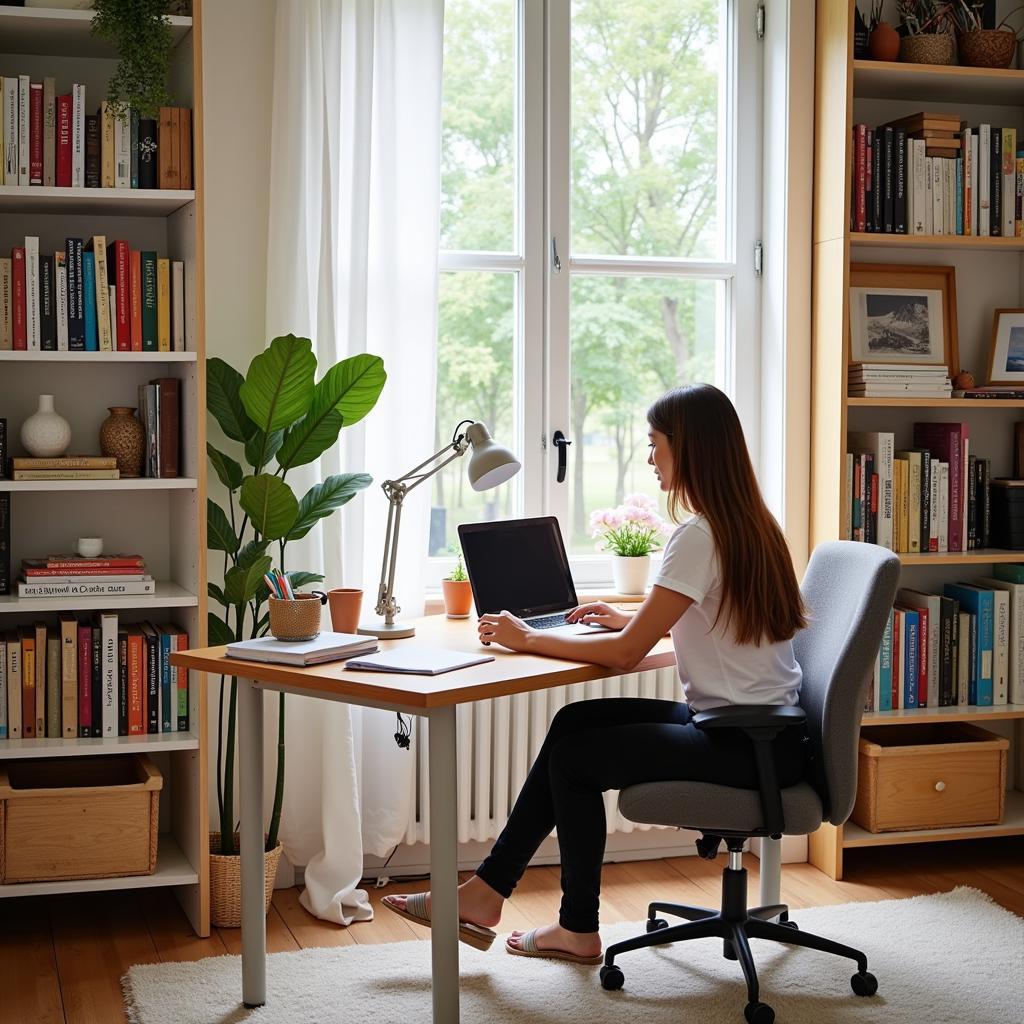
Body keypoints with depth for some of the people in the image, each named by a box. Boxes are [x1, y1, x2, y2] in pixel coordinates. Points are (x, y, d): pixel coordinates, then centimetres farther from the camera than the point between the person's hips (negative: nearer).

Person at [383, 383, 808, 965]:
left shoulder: (701, 535, -20)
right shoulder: (749, 522, 10)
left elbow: (628, 653, -20)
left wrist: (528, 640, -9)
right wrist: (629, 618, 16)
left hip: (749, 745, -9)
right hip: (754, 724, 9)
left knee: (575, 755, 0)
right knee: (575, 722, 7)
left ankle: (580, 928, 18)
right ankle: (488, 891, 9)